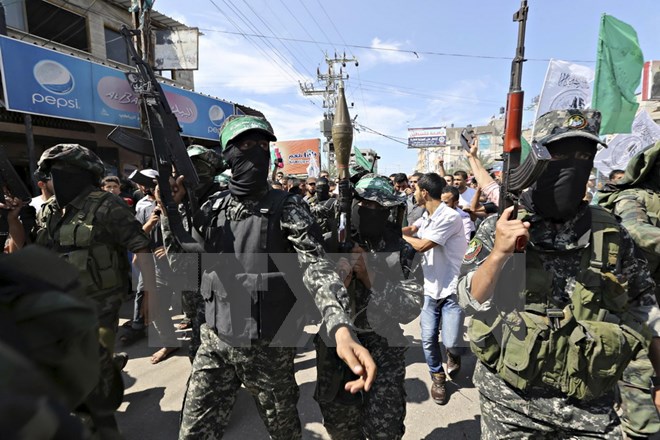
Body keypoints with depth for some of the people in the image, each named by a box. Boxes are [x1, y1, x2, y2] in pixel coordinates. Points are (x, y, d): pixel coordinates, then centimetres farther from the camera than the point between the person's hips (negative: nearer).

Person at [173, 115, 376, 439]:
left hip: (268, 346, -3)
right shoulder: (212, 208, 1)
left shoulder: (287, 208, -13)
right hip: (215, 342, 4)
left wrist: (341, 330, -40)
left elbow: (316, 266, -25)